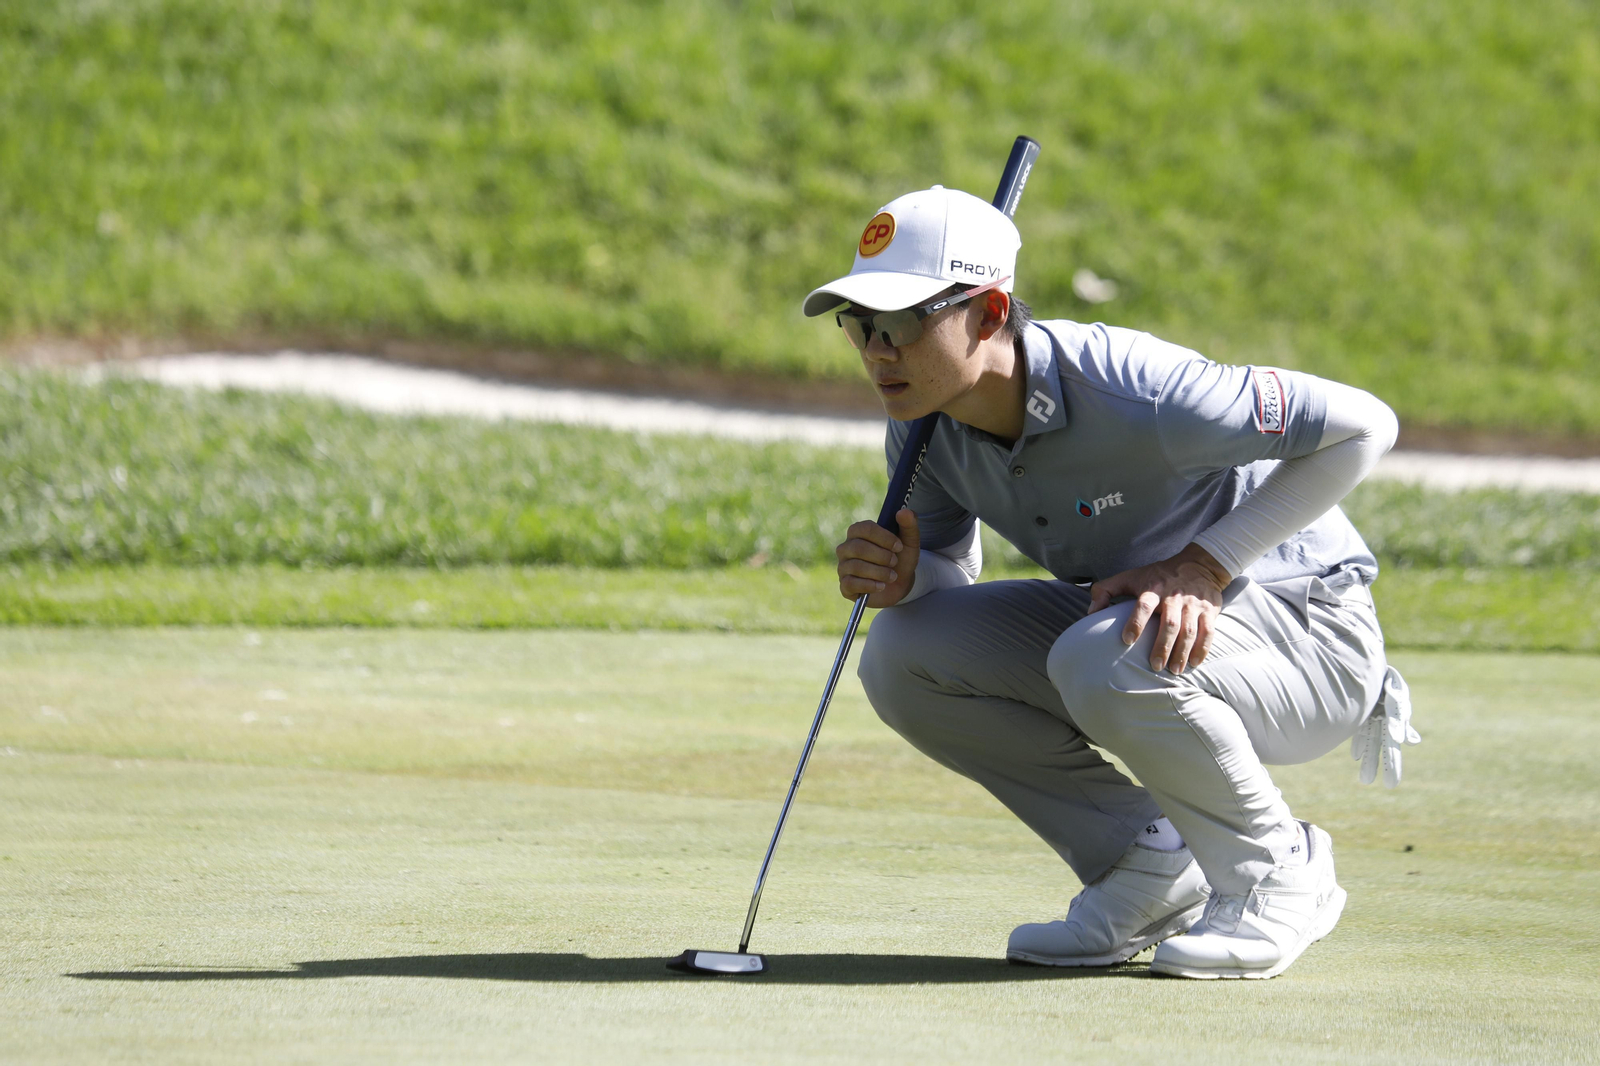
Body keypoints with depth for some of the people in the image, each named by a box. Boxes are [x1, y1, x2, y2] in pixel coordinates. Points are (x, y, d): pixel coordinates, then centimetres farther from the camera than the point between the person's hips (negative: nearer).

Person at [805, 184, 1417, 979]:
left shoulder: (1124, 391, -30)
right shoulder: (923, 429, -9)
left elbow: (1361, 423, -26)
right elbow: (951, 575, 6)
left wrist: (1204, 564, -28)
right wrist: (900, 578, -19)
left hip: (1310, 631, -7)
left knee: (1104, 660, -37)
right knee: (902, 654, -11)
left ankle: (1277, 876, -10)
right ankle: (1146, 865, 2)